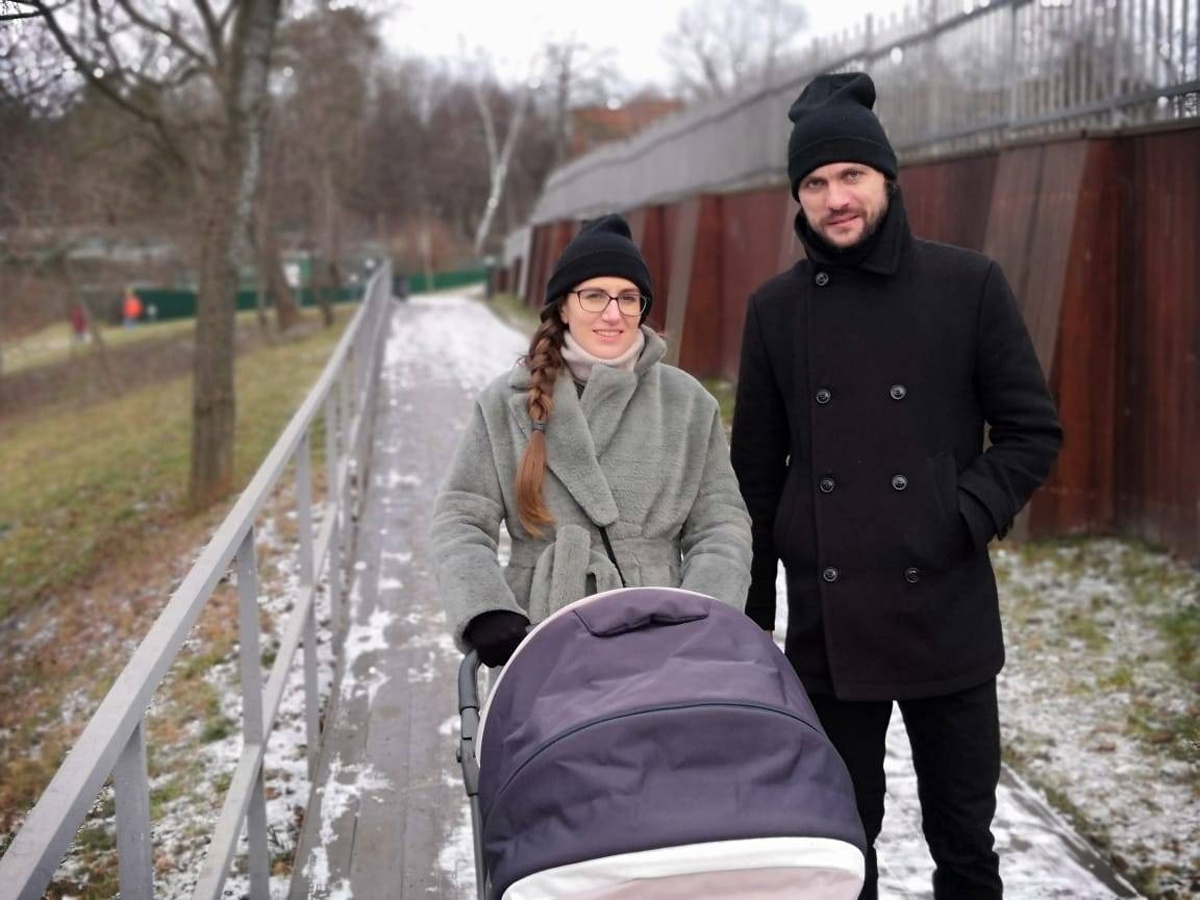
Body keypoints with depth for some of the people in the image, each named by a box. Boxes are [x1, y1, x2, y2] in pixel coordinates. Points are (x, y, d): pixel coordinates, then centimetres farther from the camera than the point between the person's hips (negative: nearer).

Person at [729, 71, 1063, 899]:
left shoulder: (968, 285, -2)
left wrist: (967, 516, -14)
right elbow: (757, 471, 9)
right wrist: (751, 614, 9)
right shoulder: (776, 308, 5)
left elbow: (1033, 430, 2)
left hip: (947, 613, -1)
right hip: (827, 622, 2)